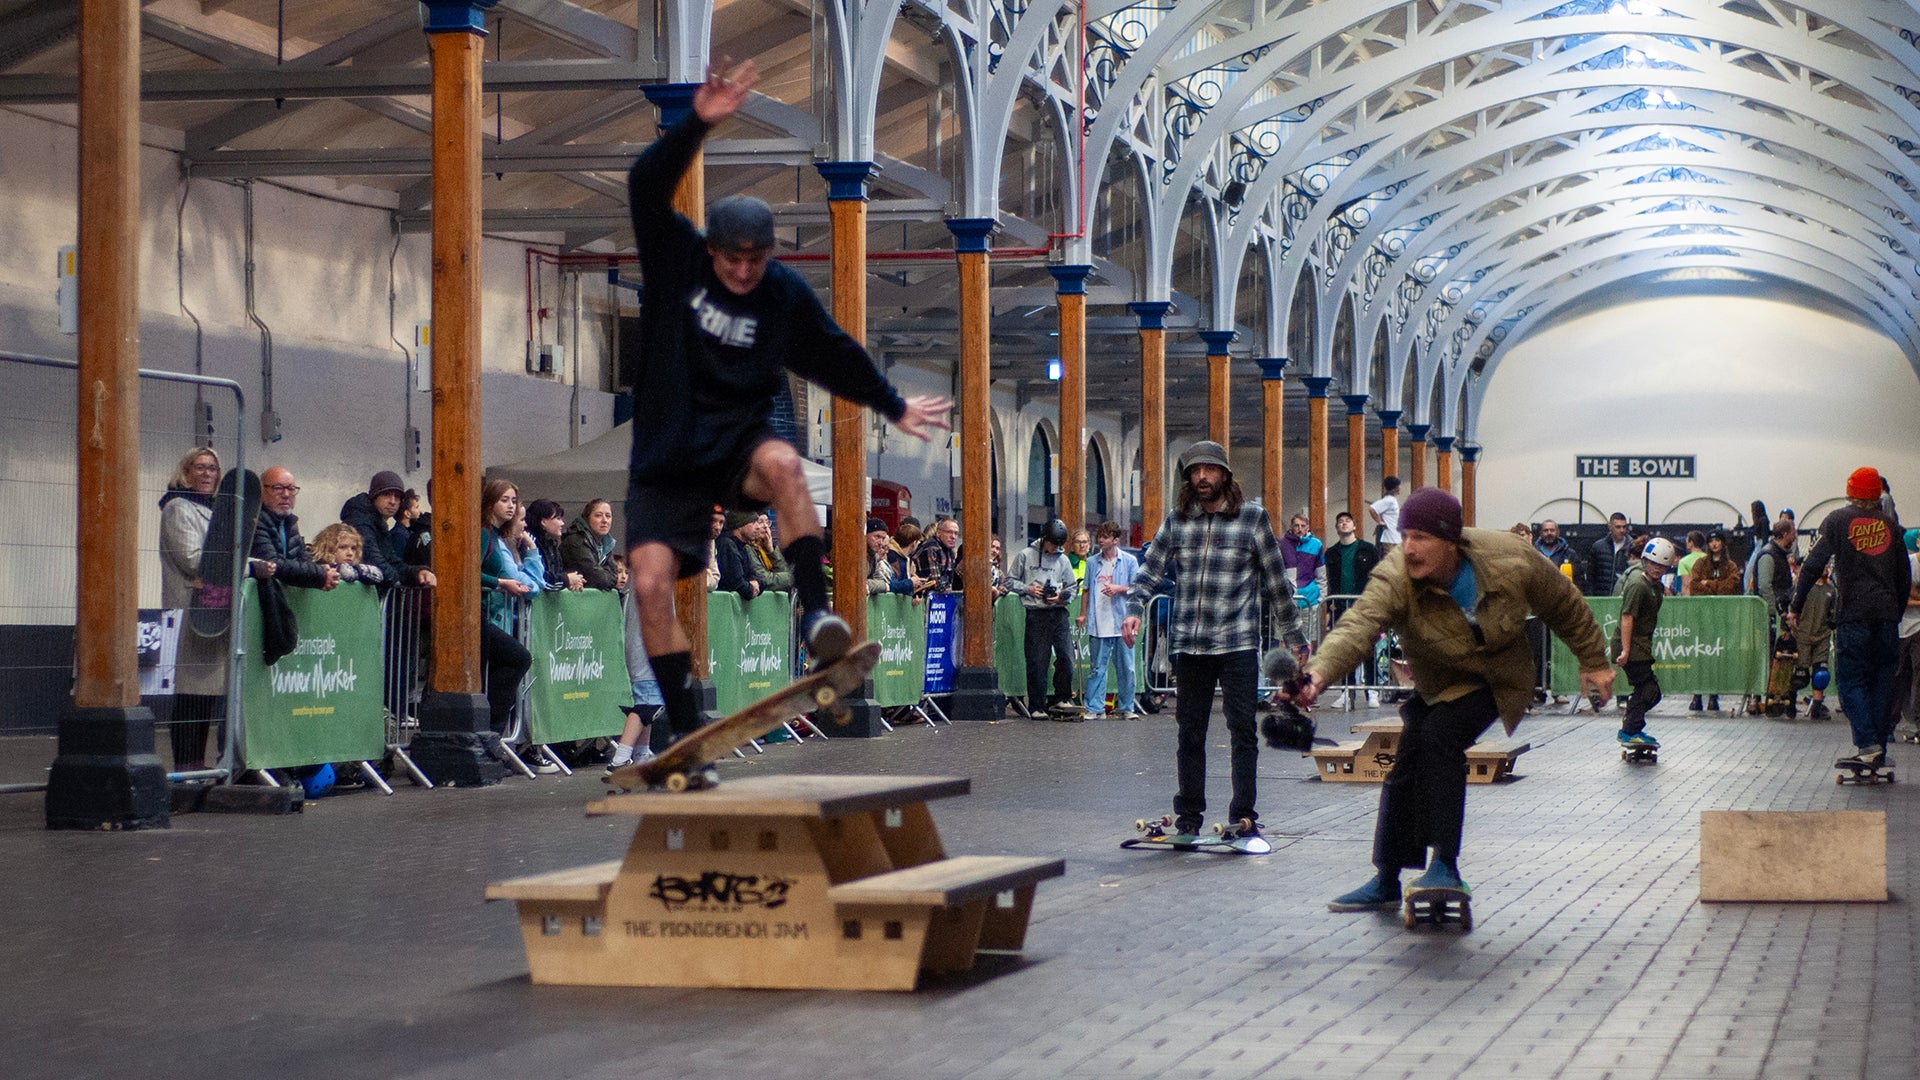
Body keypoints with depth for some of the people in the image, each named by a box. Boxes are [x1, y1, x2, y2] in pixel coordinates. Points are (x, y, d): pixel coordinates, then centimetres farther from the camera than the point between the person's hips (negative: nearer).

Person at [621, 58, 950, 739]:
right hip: (667, 457, 0)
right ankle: (685, 731, -9)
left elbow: (837, 355, 16)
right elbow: (647, 189, -22)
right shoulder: (675, 260, -5)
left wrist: (894, 408, 25)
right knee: (650, 582, -15)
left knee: (782, 462, -36)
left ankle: (814, 612, -34)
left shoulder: (786, 295, -1)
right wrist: (697, 124, -36)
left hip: (739, 443, 0)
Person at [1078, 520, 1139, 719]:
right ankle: (1094, 708, 3)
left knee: (1126, 668, 3)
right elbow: (1087, 590, 17)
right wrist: (1083, 614, 9)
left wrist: (1119, 588, -12)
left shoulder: (1129, 561, 3)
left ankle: (1125, 708, 12)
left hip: (1122, 622, -2)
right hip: (1099, 625, 2)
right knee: (1097, 667, 1)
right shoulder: (1092, 562, 11)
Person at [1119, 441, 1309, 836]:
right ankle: (1189, 814, 16)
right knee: (1189, 732, 8)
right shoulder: (1176, 521, 10)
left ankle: (1244, 814, 1)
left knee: (1242, 729, -5)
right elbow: (1150, 570, 10)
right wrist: (1134, 609, -8)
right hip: (1189, 645, 3)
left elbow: (1276, 581, 7)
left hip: (1238, 643, -3)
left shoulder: (1253, 518, 3)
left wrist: (1293, 636, 8)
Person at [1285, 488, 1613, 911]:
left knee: (1439, 735, -26)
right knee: (1405, 764, -1)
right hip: (1436, 683, 3)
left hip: (1496, 681, -3)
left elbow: (1564, 606, -5)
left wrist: (1593, 662, 6)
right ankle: (1387, 881, 17)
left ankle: (1446, 868, -22)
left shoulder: (1510, 560, -25)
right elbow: (1357, 626, -48)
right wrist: (1319, 673, -68)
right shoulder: (1394, 579, -29)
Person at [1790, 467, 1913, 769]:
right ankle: (1879, 752, 8)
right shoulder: (1890, 525, 12)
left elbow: (1813, 565, -4)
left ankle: (1867, 746, -15)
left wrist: (1796, 607, 0)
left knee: (1851, 681, 0)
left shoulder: (1838, 520, 2)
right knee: (1882, 682, 8)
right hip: (1887, 615, 3)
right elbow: (1904, 577, 14)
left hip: (1853, 614, -3)